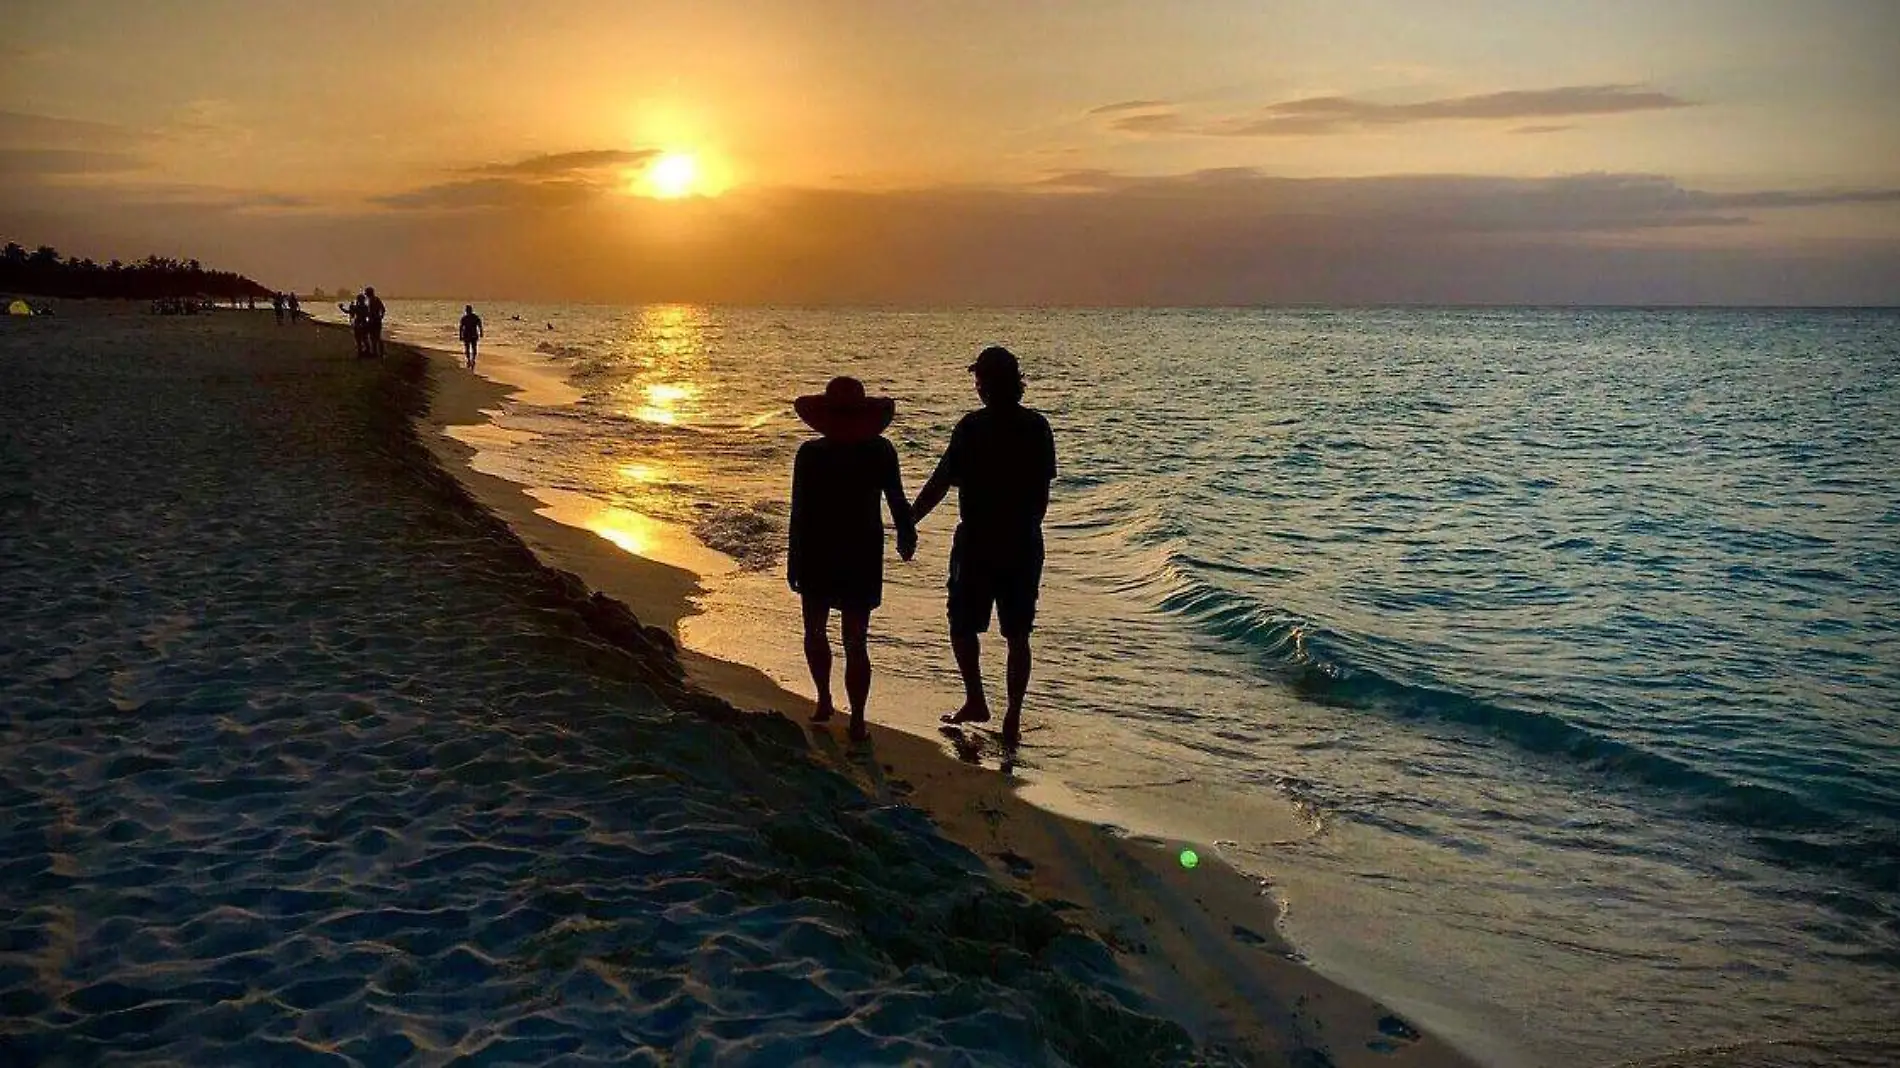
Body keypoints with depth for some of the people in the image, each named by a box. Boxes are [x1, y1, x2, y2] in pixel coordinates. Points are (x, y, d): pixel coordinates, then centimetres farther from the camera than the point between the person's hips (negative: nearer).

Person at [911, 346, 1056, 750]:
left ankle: (976, 701, 14)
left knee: (963, 626, 14)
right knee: (1018, 636, 10)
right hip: (1025, 545, 5)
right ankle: (1013, 719, 12)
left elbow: (939, 484, -13)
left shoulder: (973, 427, -15)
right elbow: (1042, 491, 8)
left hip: (979, 545, -5)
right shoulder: (1038, 426, 1)